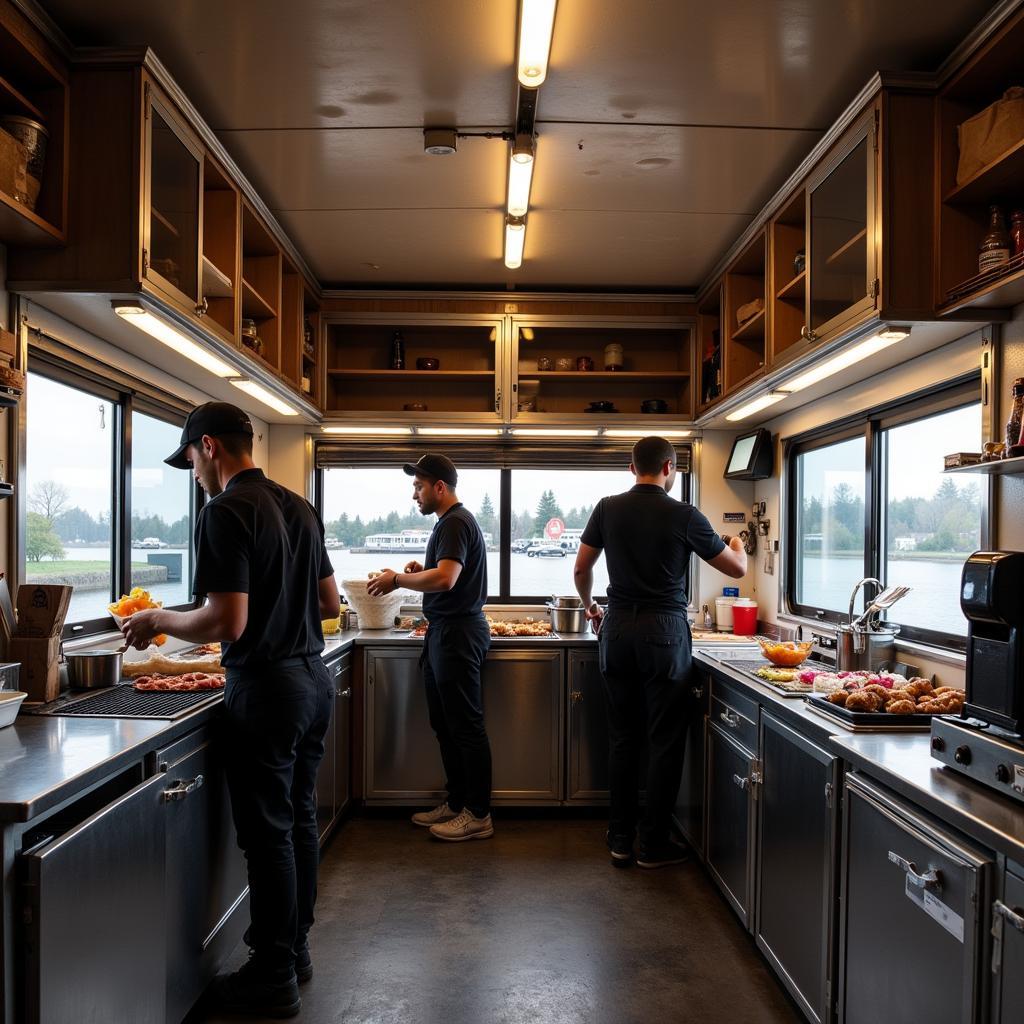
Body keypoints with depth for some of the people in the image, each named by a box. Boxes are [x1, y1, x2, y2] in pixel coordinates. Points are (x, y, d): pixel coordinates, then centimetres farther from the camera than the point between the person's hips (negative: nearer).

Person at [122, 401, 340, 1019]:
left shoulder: (226, 512, -15)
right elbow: (330, 604, 15)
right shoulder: (299, 508, 10)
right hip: (313, 678, 8)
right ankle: (296, 948, 33)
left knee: (268, 833, 4)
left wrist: (157, 621, -4)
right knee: (299, 818, 18)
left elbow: (226, 624, -20)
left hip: (267, 688, -8)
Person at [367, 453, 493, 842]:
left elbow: (445, 579, -27)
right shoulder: (451, 521, 18)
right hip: (446, 631, 11)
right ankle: (456, 803, 27)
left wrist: (396, 580, -16)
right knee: (445, 723, 16)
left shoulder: (455, 522, -15)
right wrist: (421, 568, 10)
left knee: (465, 726, -2)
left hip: (458, 632, -11)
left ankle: (478, 815, 8)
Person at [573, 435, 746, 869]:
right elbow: (737, 569, 3)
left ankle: (620, 839, 20)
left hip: (617, 630, 4)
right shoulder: (684, 516, -6)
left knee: (622, 738, 12)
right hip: (664, 630, -3)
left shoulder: (608, 508, 2)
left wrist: (590, 606, 27)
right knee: (665, 741, 7)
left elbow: (581, 569, 8)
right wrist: (737, 544, 26)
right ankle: (653, 844, 15)